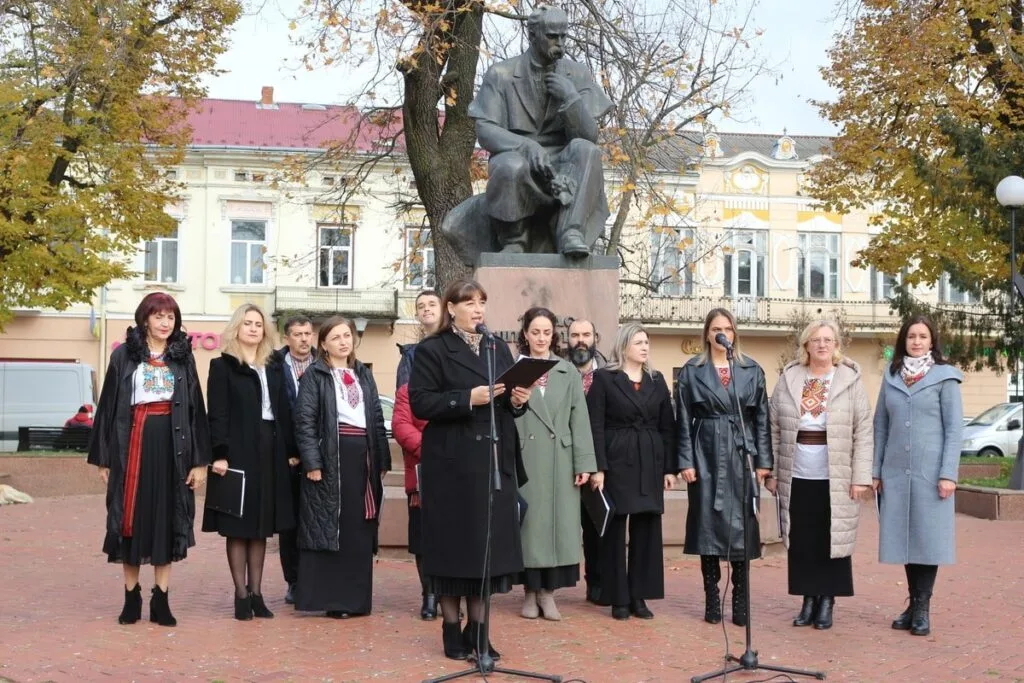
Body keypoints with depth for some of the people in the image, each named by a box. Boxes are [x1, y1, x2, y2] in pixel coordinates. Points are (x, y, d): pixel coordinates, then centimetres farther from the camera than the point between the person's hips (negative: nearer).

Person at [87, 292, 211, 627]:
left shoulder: (183, 358, 7)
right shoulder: (124, 356, 3)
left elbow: (196, 409, 5)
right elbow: (108, 407, 3)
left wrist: (200, 459, -1)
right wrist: (104, 458, -1)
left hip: (172, 446, 1)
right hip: (132, 444, -1)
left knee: (167, 520, 3)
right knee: (131, 519, 3)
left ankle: (161, 600, 10)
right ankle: (132, 597, 14)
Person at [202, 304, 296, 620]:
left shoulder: (275, 366, 14)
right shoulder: (222, 366, 0)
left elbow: (284, 411, 13)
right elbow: (217, 415, -7)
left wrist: (291, 450, 7)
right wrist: (219, 454, -16)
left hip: (270, 451, 5)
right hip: (238, 451, -4)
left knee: (261, 526, 8)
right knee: (237, 525, 0)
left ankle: (256, 592, 14)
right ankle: (241, 595, 6)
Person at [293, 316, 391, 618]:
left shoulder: (364, 375, 16)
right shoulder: (315, 374, 0)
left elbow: (377, 419, 17)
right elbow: (305, 421, -7)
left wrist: (383, 460, 10)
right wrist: (312, 462, -15)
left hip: (363, 457, 5)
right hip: (330, 457, -5)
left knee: (359, 530, 6)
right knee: (327, 527, -2)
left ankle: (356, 598, 13)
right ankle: (329, 598, 3)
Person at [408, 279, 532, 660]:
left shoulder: (500, 350, 15)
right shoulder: (432, 350, -2)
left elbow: (511, 405, 18)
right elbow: (420, 402, -12)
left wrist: (518, 401, -5)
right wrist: (469, 398, -20)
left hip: (495, 462, 5)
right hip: (451, 464, -5)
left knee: (488, 542, 5)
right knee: (453, 542, 0)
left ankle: (478, 628, 15)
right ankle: (451, 628, 12)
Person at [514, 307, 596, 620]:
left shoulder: (569, 372, 9)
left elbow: (579, 419, 5)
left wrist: (583, 463, -2)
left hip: (560, 461, 2)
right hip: (524, 460, -1)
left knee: (557, 523, 2)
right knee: (529, 523, 3)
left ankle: (548, 591, 11)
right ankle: (530, 591, 12)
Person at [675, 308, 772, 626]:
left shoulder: (752, 370, 8)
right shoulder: (692, 371, 5)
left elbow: (762, 418, 6)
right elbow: (684, 420, 2)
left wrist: (763, 460, 0)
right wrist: (686, 461, -5)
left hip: (741, 456, 1)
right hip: (706, 456, -1)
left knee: (741, 525, 0)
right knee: (708, 524, 1)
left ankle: (740, 601, 8)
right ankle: (712, 600, 9)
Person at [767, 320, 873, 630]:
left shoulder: (851, 380, 0)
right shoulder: (788, 379, 5)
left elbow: (863, 432, -3)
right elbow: (774, 429, 7)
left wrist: (861, 477, -9)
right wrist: (771, 472, 3)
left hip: (836, 480, -2)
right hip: (796, 478, 2)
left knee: (832, 541, 4)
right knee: (801, 543, 6)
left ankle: (827, 602, 14)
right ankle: (808, 600, 17)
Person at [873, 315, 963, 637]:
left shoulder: (944, 377, 0)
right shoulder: (891, 376, 10)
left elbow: (954, 428, -3)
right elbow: (880, 425, 11)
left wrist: (948, 474, -10)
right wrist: (875, 470, 7)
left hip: (930, 472, -3)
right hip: (896, 472, 3)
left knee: (928, 537, 0)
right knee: (904, 537, 6)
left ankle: (922, 607, 7)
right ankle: (913, 602, 15)